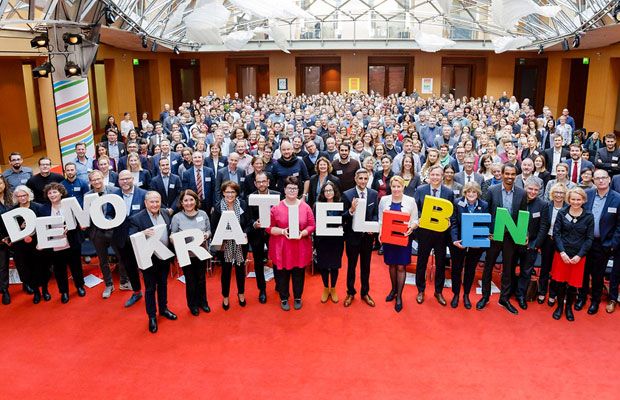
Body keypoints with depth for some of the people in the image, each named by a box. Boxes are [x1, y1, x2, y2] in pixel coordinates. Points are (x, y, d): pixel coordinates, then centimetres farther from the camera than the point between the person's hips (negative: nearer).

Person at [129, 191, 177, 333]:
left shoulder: (165, 215, 1)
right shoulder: (136, 219, -16)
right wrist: (143, 233, -37)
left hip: (164, 258, 5)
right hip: (149, 259, -5)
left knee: (163, 285, 21)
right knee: (150, 288, 10)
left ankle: (163, 309, 41)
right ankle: (152, 316, 26)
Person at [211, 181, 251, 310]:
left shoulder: (243, 205, -7)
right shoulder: (218, 207, -10)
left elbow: (248, 224, -1)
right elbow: (214, 227, -5)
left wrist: (245, 234, -18)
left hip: (240, 244, 1)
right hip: (225, 245, -1)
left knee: (240, 268, 16)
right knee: (226, 270, 12)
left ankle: (241, 293, 38)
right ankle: (225, 297, 31)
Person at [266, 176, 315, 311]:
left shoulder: (305, 207, -1)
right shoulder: (276, 207, -3)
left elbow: (312, 226, 1)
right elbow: (269, 227, -3)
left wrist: (302, 233, -17)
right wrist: (282, 231, -18)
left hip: (300, 248, 1)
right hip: (281, 249, -1)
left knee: (299, 274, 11)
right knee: (282, 274, 8)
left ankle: (298, 298, 32)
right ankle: (284, 298, 28)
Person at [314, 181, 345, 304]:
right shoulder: (318, 205, -1)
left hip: (336, 240, 0)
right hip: (322, 240, 0)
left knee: (335, 265, 9)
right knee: (323, 265, 8)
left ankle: (333, 289, 29)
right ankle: (326, 289, 28)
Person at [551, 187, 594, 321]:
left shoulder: (588, 216, -1)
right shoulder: (562, 213, -1)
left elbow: (589, 238, -1)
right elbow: (556, 233, -3)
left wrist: (579, 255, -9)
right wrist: (562, 252, -11)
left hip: (578, 256, 0)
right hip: (562, 253, 0)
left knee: (573, 283, 6)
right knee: (560, 281, 4)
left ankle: (569, 307, 27)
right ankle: (560, 306, 23)